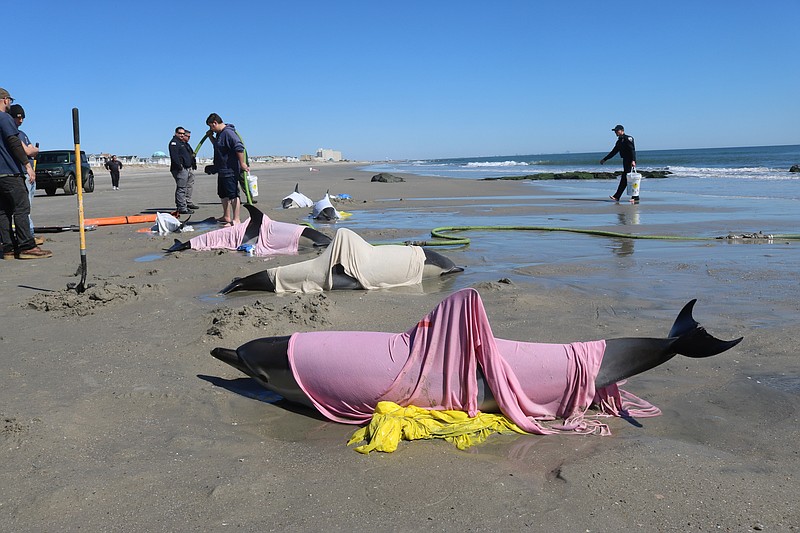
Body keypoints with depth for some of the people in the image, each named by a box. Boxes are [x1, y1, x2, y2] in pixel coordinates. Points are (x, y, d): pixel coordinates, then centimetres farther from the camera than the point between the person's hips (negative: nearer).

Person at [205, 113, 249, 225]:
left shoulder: (228, 133, -18)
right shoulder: (219, 133, 14)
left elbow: (239, 148, -26)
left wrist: (242, 163, -25)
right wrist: (211, 137, 17)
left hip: (230, 171, -11)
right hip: (222, 171, 11)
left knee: (233, 195, -8)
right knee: (223, 194, 19)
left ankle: (236, 220, -6)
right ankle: (226, 217, 30)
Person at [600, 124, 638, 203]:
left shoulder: (628, 138, -8)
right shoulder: (619, 141, 19)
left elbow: (632, 150, -18)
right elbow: (614, 152, 27)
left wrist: (633, 160, -29)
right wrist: (604, 159, 29)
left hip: (631, 162, -9)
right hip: (625, 162, 9)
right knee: (623, 180, 10)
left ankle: (636, 198, -7)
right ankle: (617, 196, 11)